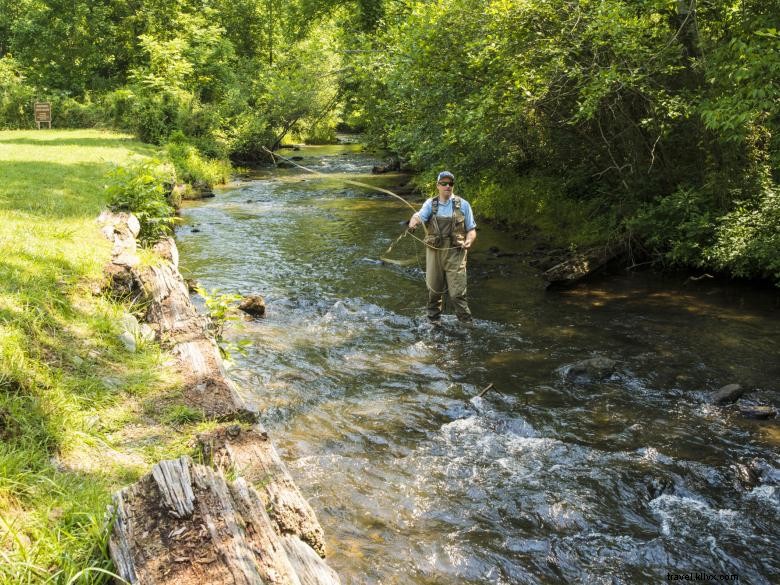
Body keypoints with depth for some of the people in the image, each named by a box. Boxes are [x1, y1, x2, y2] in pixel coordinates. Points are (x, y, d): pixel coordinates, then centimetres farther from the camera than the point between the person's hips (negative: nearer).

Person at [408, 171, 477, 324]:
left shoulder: (463, 205, 4)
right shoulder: (430, 204, 5)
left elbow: (471, 230, 7)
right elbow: (420, 215, -15)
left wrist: (469, 241, -16)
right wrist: (413, 221, -39)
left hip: (455, 253, -2)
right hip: (434, 252, 2)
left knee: (457, 292, -7)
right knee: (434, 289, 12)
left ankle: (466, 322, 4)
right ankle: (434, 317, 32)